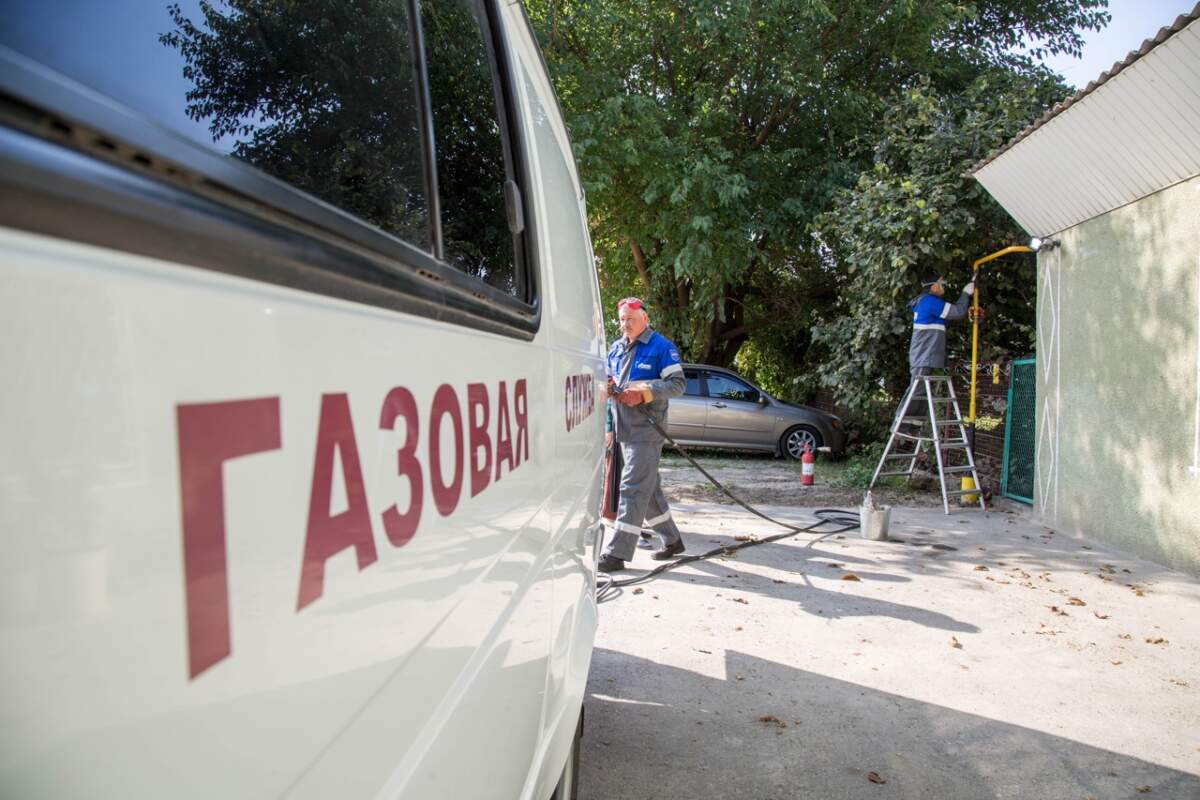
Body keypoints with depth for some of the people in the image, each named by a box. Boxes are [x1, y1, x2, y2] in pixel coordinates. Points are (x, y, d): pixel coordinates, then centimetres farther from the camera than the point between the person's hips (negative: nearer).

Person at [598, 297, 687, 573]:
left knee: (633, 488, -10)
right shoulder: (616, 348, 16)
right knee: (650, 487, 15)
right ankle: (672, 540, 29)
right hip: (624, 429, 8)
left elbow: (678, 384, -10)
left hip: (647, 429, -8)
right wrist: (607, 387, -1)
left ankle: (617, 553, -10)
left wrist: (644, 392, -21)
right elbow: (607, 379, 24)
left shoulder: (662, 347, -6)